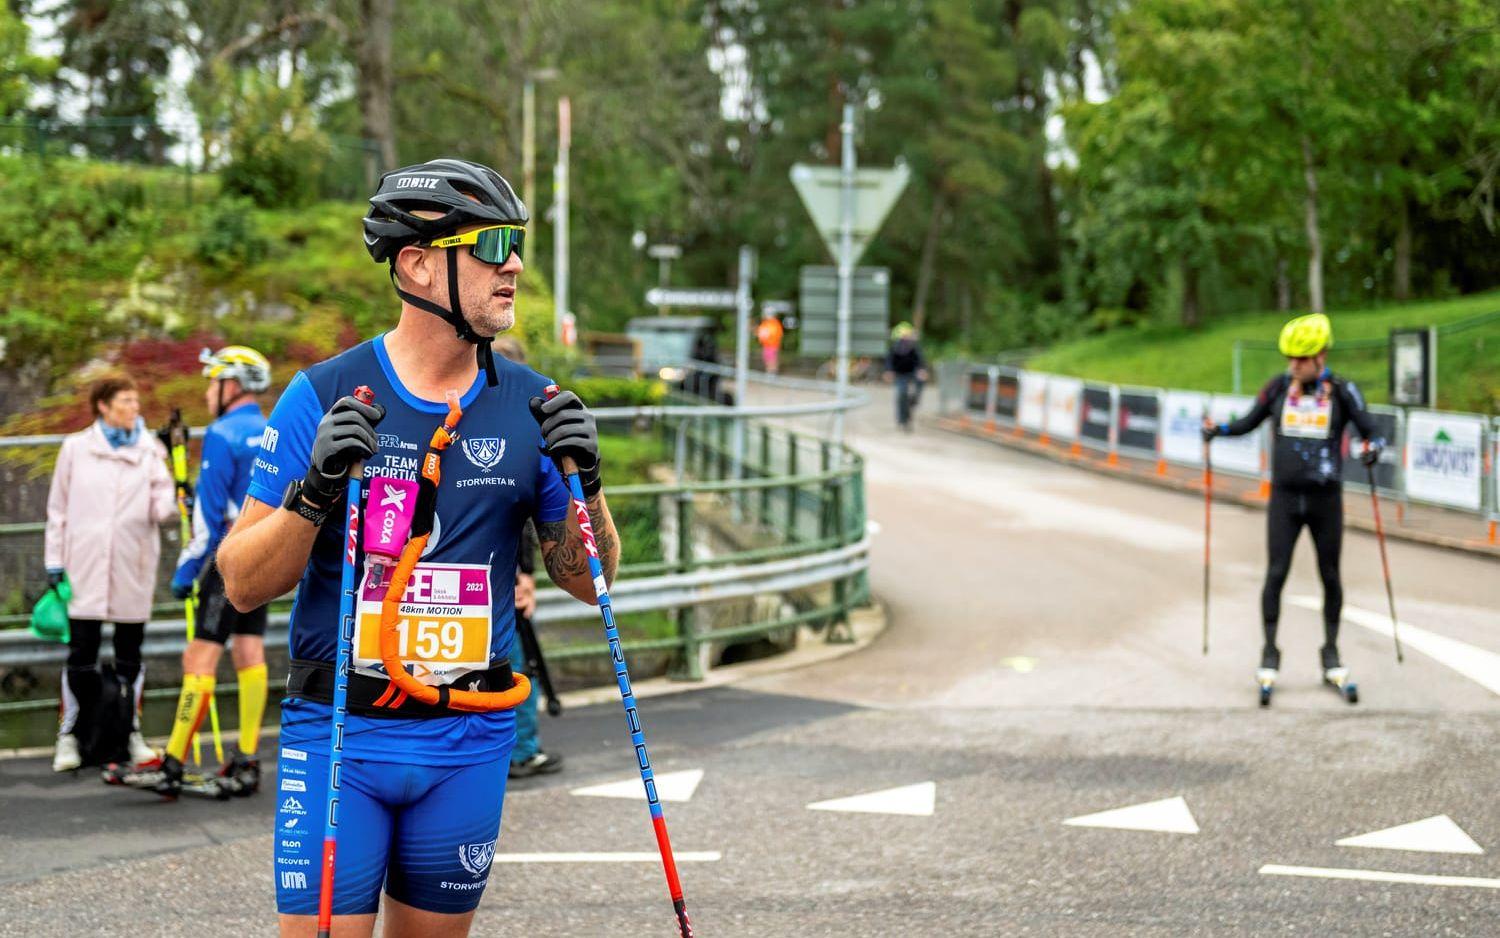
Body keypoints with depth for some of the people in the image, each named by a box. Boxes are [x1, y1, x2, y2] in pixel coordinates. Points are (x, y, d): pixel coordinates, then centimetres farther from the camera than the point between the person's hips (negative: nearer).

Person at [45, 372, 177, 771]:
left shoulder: (150, 452, 5)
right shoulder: (76, 449, 4)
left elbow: (159, 509, -1)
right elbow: (58, 509, 8)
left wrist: (173, 502, -23)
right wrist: (55, 561, 4)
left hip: (132, 572, 1)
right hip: (85, 570, -1)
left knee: (130, 656, 8)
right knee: (81, 656, -1)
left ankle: (131, 732, 20)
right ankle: (69, 736, 10)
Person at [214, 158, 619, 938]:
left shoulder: (530, 407, 4)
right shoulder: (324, 396, -4)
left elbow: (587, 582, 9)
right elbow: (242, 585, -4)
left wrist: (584, 481, -9)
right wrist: (315, 488, -21)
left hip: (470, 745, 3)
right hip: (338, 735, -3)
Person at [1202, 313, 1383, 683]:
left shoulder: (1342, 391, -4)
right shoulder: (1278, 387, 1)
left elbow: (1371, 432, -4)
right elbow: (1250, 421, 12)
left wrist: (1373, 447, -26)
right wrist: (1219, 429, -6)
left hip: (1326, 499, -1)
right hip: (1284, 498, 1)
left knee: (1330, 576, 8)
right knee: (1276, 572, -5)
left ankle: (1330, 651, 22)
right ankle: (1270, 651, 4)